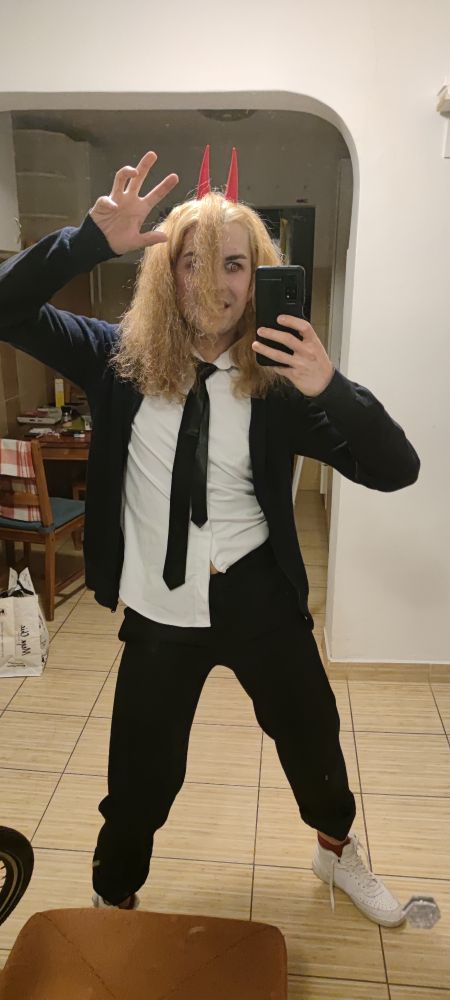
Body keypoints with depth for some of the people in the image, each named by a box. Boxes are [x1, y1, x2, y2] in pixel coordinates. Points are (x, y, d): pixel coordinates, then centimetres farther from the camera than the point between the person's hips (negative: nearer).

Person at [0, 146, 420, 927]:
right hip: (158, 609, 0)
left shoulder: (277, 381, -11)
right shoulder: (121, 360, -7)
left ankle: (336, 850, 56)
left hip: (257, 598, 1)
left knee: (312, 738, 22)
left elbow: (397, 471, -15)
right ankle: (111, 904, 47)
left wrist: (328, 388, -33)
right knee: (141, 775, 14)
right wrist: (94, 240, -26)